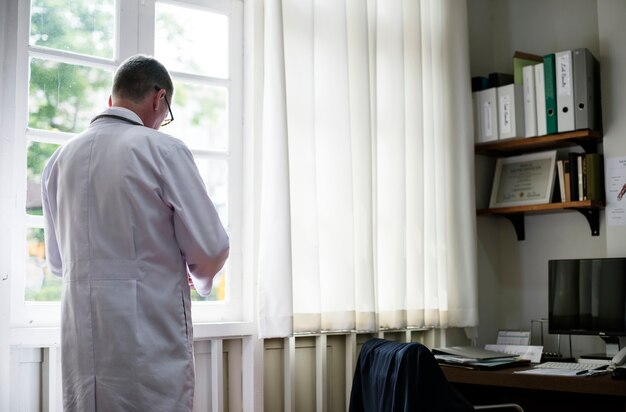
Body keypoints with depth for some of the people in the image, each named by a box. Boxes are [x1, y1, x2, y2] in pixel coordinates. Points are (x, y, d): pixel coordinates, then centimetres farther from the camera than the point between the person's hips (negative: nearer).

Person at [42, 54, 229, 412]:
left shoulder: (61, 159, 7)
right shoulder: (162, 149, -10)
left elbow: (58, 262, 16)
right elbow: (211, 248, -9)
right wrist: (200, 277, 12)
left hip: (81, 342, 6)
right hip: (150, 337, -5)